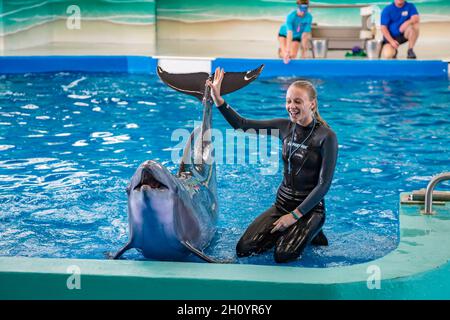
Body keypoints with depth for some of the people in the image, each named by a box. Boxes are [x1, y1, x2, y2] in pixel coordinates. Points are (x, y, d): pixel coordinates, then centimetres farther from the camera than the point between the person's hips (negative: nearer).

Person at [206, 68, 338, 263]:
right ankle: (286, 233, 13)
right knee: (244, 249, -11)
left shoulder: (326, 137, -13)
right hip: (282, 204, 5)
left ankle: (310, 234, 5)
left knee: (283, 255, -26)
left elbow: (324, 184, -14)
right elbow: (242, 125, 3)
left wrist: (295, 215, -16)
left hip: (309, 207, -5)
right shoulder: (285, 127, 2)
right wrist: (218, 100, -10)